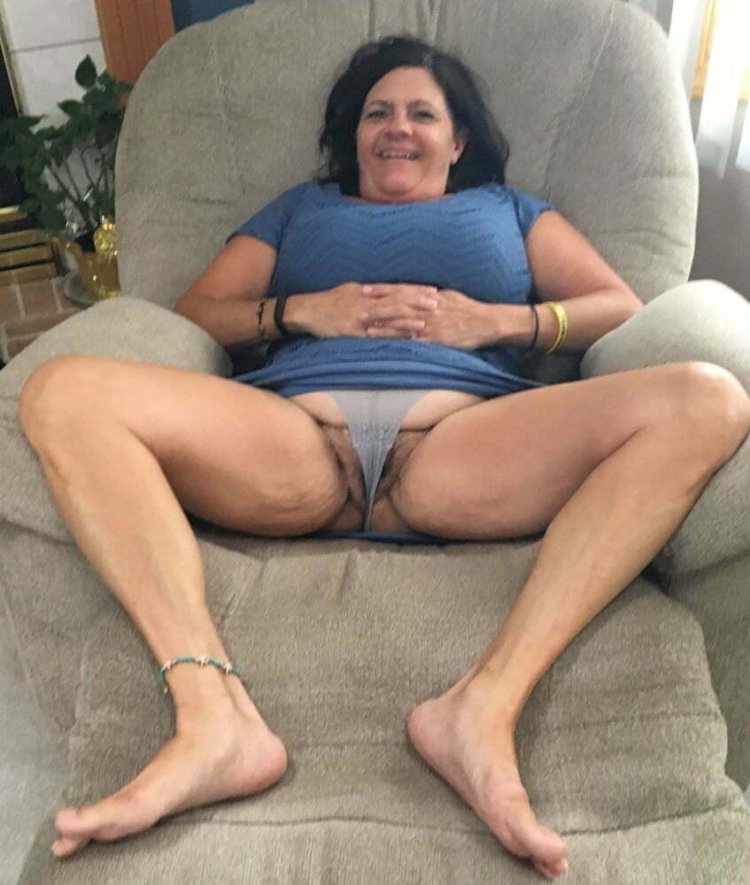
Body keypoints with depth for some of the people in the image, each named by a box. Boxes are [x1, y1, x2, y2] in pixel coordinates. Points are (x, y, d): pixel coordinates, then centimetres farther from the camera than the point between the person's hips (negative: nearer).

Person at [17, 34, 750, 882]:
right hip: (295, 440, 1)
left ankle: (484, 706, -33)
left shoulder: (506, 206, 33)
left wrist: (492, 320, 3)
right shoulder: (301, 206, 35)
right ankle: (213, 716, -34)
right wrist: (303, 309, 4)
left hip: (461, 445, 0)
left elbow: (623, 308, 21)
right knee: (62, 393, -21)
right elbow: (195, 311, 24)